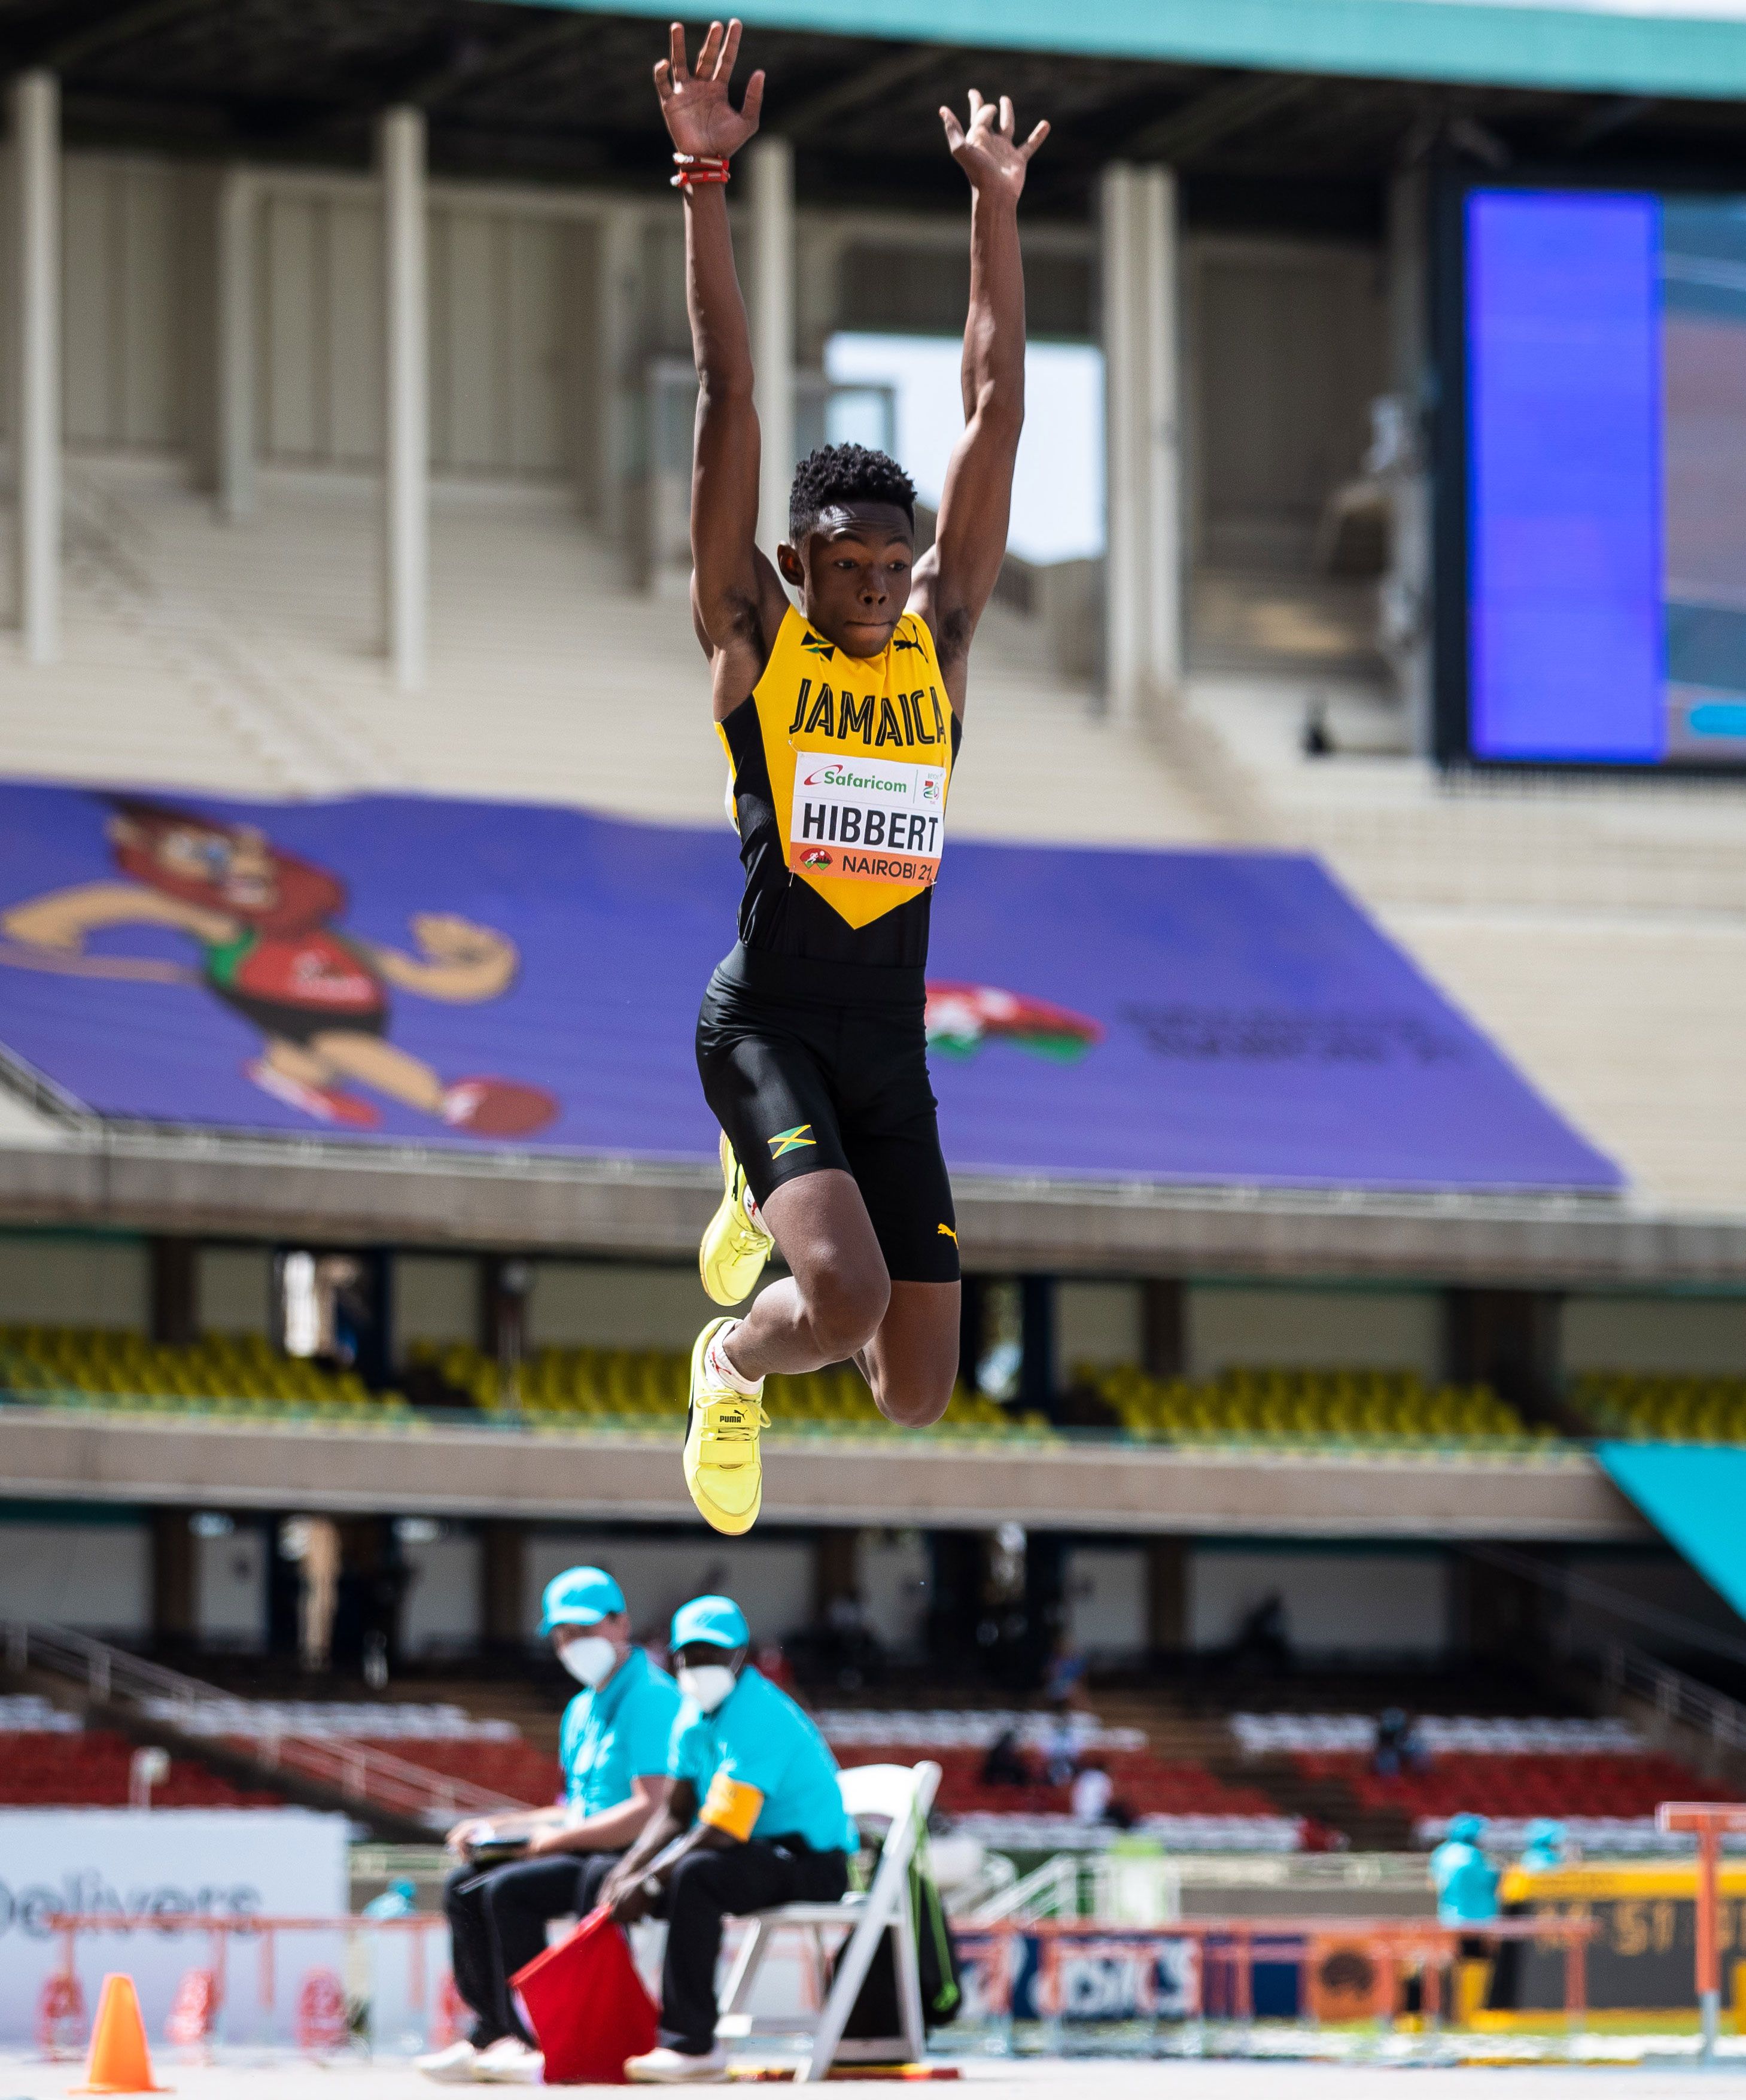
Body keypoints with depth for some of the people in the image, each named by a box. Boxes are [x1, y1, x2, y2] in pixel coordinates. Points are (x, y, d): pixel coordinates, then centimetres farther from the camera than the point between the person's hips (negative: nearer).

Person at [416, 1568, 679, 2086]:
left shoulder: (651, 1698, -13)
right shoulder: (583, 1709, 18)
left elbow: (652, 1810, -22)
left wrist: (558, 1839, -16)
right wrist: (496, 1829, 10)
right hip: (589, 1852, 10)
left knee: (510, 1890, -24)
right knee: (466, 1887, 2)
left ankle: (536, 2043, -19)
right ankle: (492, 2035, -1)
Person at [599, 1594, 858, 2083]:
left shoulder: (758, 1718, -22)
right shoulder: (694, 1715, 8)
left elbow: (722, 1833, -27)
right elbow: (675, 1814, 10)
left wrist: (646, 1880, -25)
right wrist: (629, 1869, -7)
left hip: (814, 1864, -10)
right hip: (763, 1857, 10)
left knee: (695, 1875, -34)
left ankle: (692, 2044, -32)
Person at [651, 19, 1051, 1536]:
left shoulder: (939, 640, 8)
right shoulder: (752, 644, -2)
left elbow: (996, 414, 8)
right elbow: (731, 403, -7)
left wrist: (997, 210, 5)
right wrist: (706, 185, -12)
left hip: (894, 1044, 5)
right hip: (768, 1023, -5)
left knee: (917, 1393, 6)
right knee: (848, 1302, -27)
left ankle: (769, 1205, 38)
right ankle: (732, 1362, 10)